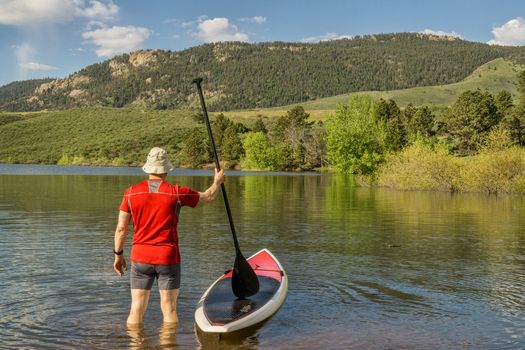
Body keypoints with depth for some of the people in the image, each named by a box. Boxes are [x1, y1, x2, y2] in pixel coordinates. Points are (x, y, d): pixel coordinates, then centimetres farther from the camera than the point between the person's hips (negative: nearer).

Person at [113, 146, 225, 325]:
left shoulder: (131, 193, -2)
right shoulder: (177, 193, -7)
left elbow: (121, 229, 1)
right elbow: (208, 197, 8)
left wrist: (118, 255, 14)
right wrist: (217, 181, 28)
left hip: (140, 258, 2)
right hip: (168, 258, -2)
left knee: (136, 309, 8)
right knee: (169, 309, 7)